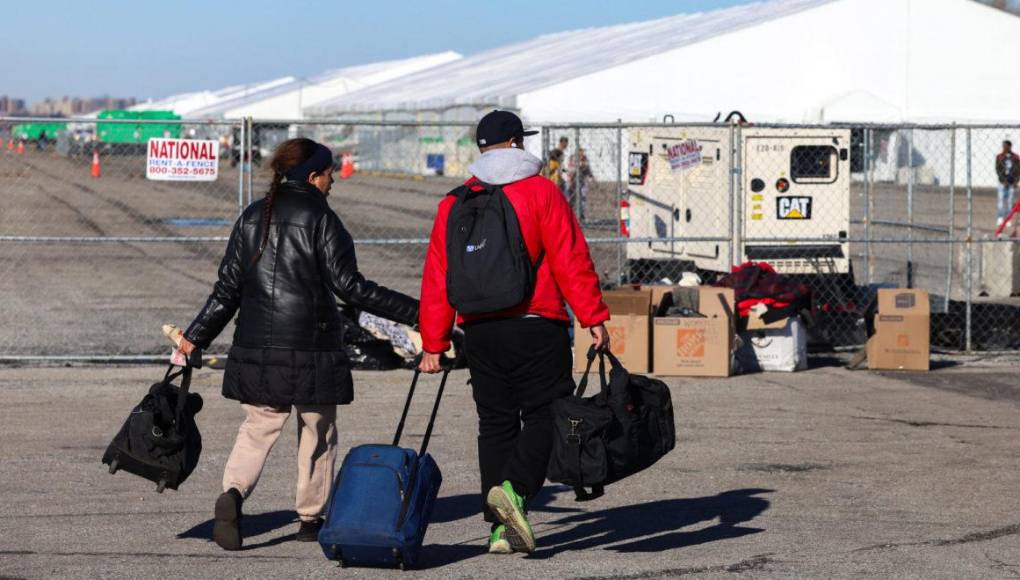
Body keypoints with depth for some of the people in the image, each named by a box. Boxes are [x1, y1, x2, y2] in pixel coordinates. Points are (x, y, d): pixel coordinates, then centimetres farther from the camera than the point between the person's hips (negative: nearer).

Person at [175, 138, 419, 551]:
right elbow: (349, 287, -13)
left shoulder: (252, 217, 8)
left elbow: (228, 288, 7)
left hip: (256, 346, 4)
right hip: (311, 346, -4)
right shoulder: (320, 218, -8)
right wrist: (413, 312, -11)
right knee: (317, 432, 11)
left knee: (257, 427, 10)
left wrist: (195, 337, 16)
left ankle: (233, 493, -16)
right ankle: (311, 518, 17)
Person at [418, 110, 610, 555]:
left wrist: (433, 345, 11)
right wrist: (594, 318, -8)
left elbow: (437, 279, 8)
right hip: (536, 328, -4)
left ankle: (501, 527, 6)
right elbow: (571, 261, -10)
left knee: (495, 422, 10)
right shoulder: (541, 192, -3)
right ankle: (514, 488, -23)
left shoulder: (454, 203, 9)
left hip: (479, 331, 4)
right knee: (545, 415, 2)